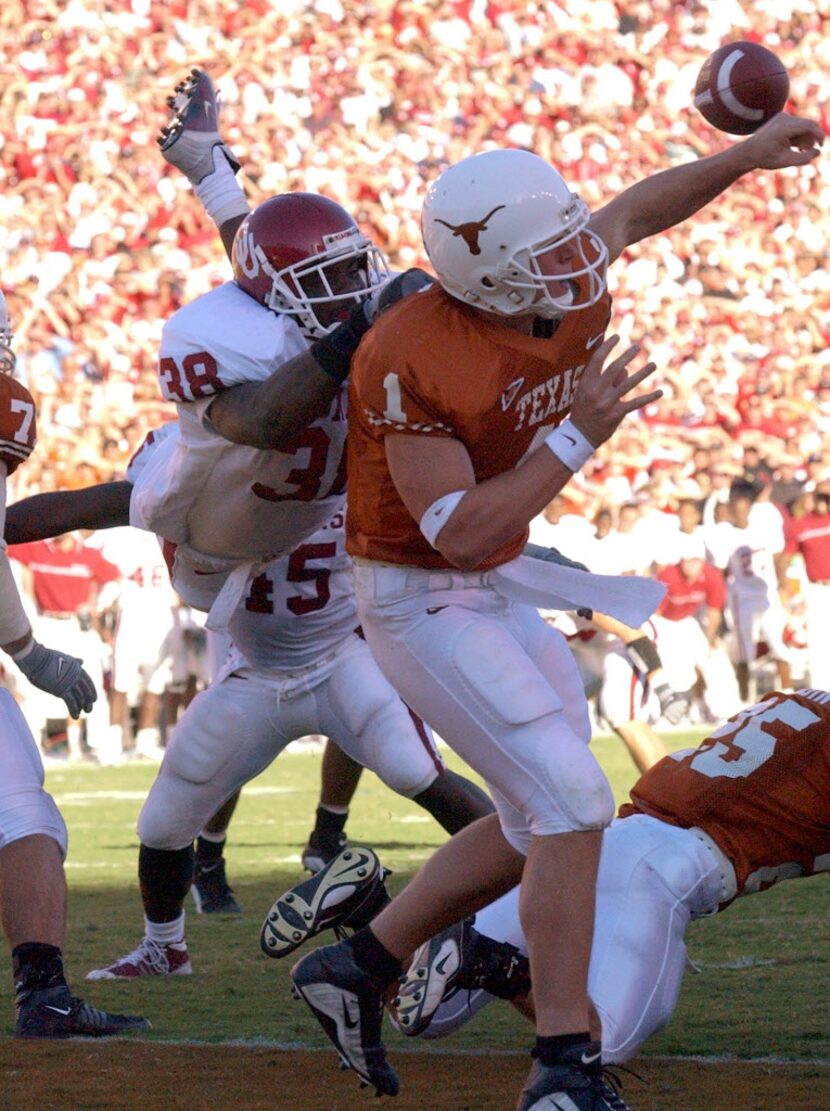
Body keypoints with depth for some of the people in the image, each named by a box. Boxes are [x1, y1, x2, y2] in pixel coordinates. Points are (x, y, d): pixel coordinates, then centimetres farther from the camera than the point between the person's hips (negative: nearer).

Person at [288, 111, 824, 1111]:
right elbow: (459, 531, -30)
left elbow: (635, 210, 16)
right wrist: (575, 438, -30)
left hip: (500, 592, 9)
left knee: (537, 825, 14)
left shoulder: (571, 297, -7)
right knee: (572, 806, -16)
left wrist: (747, 155, 15)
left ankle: (358, 967, 26)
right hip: (420, 604, -9)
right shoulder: (411, 361, -29)